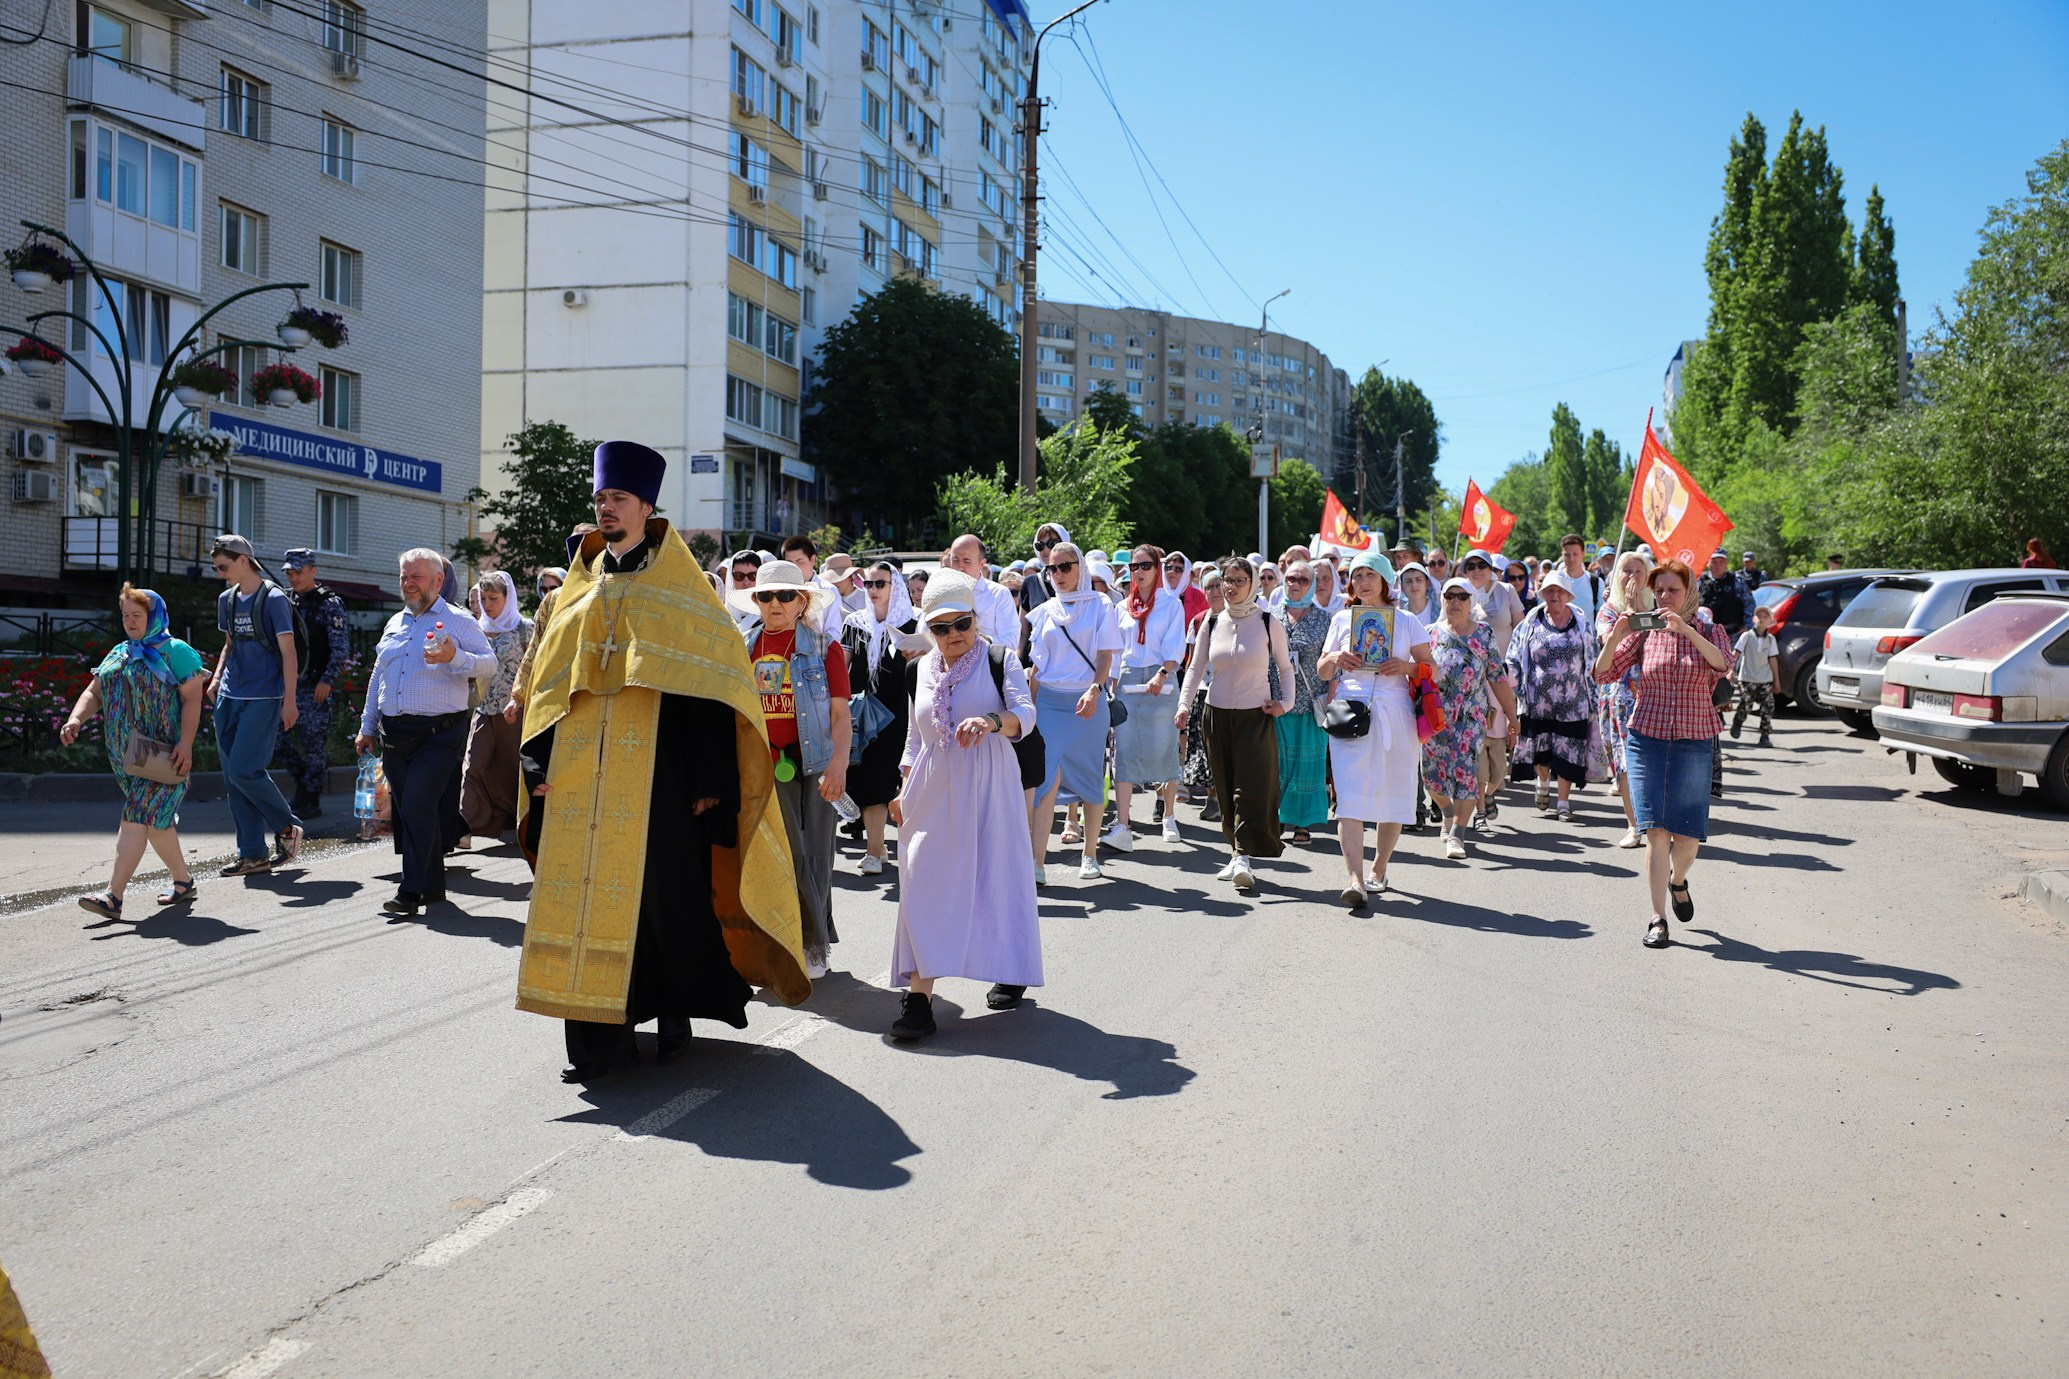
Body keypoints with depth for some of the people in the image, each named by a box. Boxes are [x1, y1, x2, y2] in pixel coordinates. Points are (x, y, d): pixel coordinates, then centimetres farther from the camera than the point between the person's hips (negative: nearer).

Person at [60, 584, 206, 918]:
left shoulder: (175, 651, -4)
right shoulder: (118, 653, 17)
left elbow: (192, 699, -10)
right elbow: (94, 692, 13)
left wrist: (186, 743, -19)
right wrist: (76, 719, -7)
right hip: (125, 753, 7)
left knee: (138, 817, -14)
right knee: (157, 820, 13)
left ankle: (113, 895, -18)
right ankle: (183, 881, 26)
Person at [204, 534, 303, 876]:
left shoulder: (274, 599, -7)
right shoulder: (226, 600, 12)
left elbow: (288, 653, -9)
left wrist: (289, 702, -13)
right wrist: (217, 677, 8)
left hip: (263, 697, -7)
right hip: (229, 697, 7)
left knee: (243, 771, -14)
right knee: (232, 777, 5)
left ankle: (287, 828, 8)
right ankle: (253, 854, 11)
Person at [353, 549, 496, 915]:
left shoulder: (458, 622, 0)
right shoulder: (394, 624, 19)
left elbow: (489, 664, -10)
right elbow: (377, 677, 24)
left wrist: (454, 658, -28)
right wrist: (367, 727, 22)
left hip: (438, 734, -7)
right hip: (393, 734, 7)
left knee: (417, 809, -14)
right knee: (405, 811, 8)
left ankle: (411, 891, -11)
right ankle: (433, 885, 18)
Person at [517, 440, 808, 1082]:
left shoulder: (676, 588, 2)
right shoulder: (580, 589, 16)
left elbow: (710, 678, -3)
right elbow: (550, 680, 16)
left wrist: (709, 776, -11)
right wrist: (541, 762, 5)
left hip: (653, 767, -4)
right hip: (582, 770, 4)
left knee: (660, 886, -2)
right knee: (588, 889, 0)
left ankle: (676, 1011, 18)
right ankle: (603, 1032, 7)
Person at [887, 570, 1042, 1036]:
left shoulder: (1000, 660, 1)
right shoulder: (920, 670, 13)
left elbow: (1026, 714, -12)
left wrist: (991, 721, -32)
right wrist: (904, 789, 13)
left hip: (988, 787, -3)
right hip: (932, 791, 3)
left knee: (995, 877, 2)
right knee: (924, 887, -5)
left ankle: (1011, 973, 23)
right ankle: (919, 998, -8)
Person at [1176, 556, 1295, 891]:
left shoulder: (1269, 623, -2)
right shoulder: (1212, 623, 5)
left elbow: (1285, 667, 8)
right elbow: (1195, 668, 5)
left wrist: (1285, 702, -4)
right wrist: (1184, 704, -8)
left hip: (1256, 716, -3)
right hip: (1217, 715, 3)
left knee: (1252, 787, -11)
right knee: (1225, 789, 6)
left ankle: (1244, 857, -15)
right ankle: (1236, 853, 13)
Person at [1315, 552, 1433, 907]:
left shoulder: (1407, 622, 9)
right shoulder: (1342, 620, 13)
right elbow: (1322, 671, 17)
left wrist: (1407, 666, -10)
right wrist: (1335, 658, -5)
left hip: (1394, 713, 0)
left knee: (1392, 795, 5)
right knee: (1350, 796, -14)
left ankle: (1378, 870, 24)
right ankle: (1355, 879, -21)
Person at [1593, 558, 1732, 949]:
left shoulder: (1709, 631, 4)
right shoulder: (1643, 633, 5)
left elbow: (1723, 664, -19)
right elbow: (1602, 674, -3)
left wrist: (1685, 628, -29)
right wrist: (1615, 636, -18)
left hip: (1694, 741, 0)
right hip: (1646, 737, 0)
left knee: (1688, 833, 1)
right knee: (1656, 830, -6)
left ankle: (1678, 881, 35)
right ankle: (1658, 918, -1)